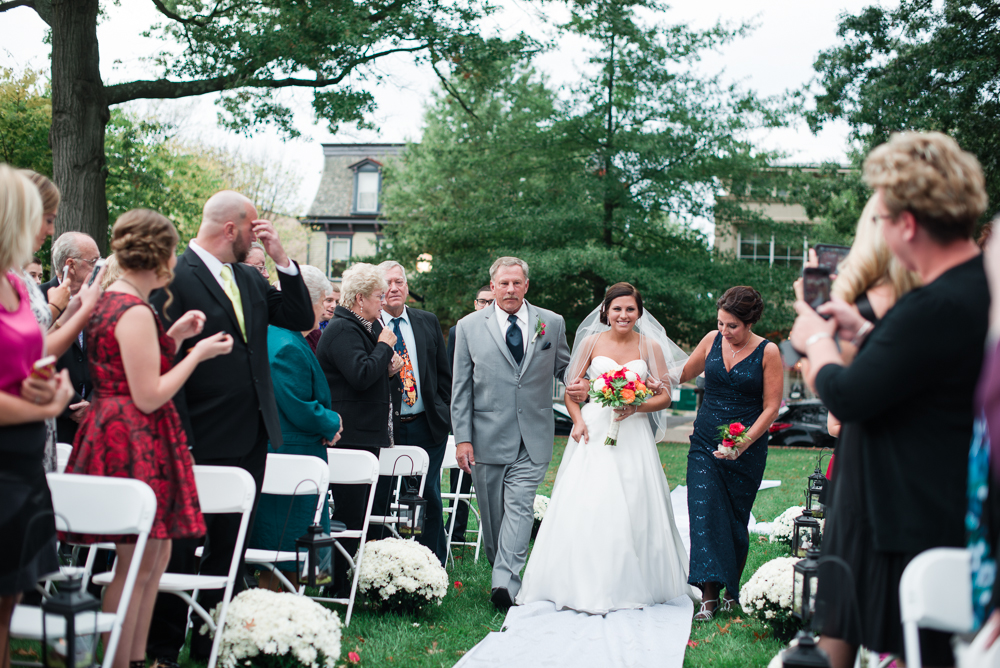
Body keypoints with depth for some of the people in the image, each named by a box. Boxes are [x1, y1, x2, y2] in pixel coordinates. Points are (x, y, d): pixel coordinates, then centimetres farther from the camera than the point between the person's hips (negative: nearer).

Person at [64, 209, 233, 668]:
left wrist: (172, 338, 12)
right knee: (136, 565, -4)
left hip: (114, 435, 10)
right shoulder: (135, 312, -17)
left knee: (156, 554, 16)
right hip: (135, 442, -10)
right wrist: (197, 353, -12)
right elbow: (149, 397, -20)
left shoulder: (109, 300, 13)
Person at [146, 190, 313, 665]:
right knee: (182, 546, 3)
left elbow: (300, 318, 12)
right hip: (204, 442, -8)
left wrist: (282, 259, 1)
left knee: (229, 545, 14)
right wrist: (178, 442, -17)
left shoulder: (247, 278, 12)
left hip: (250, 438, 8)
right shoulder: (176, 278, -12)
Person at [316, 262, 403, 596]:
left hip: (372, 436, 10)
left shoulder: (367, 328, 20)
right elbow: (361, 375, -25)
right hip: (352, 438, -10)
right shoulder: (341, 330, -12)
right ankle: (340, 589, -1)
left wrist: (389, 370, 10)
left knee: (373, 515, 10)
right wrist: (384, 346, -12)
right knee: (351, 516, -7)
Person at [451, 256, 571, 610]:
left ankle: (506, 581, -17)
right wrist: (462, 438, -3)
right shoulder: (469, 327, 4)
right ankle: (501, 570, 22)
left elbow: (564, 369, 16)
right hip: (487, 437, 1)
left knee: (519, 505, -11)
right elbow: (461, 388, 4)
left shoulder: (552, 323, 6)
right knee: (492, 512, 7)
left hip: (533, 437, -1)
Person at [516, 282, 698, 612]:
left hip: (633, 435, 0)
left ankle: (632, 586, 11)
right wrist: (578, 420, -9)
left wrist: (635, 407, -14)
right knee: (584, 507, -7)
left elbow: (665, 396, 4)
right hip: (593, 433, 0)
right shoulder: (591, 342, 4)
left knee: (632, 508, -1)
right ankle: (583, 588, 1)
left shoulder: (651, 346, 3)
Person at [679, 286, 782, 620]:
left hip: (746, 449, -2)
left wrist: (745, 441, -18)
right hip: (704, 443, 3)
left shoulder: (767, 352, -6)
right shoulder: (712, 340, 4)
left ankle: (732, 591, 23)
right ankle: (708, 597, -8)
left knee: (735, 520, 5)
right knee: (704, 514, -9)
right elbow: (684, 373, 20)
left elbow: (771, 407, -7)